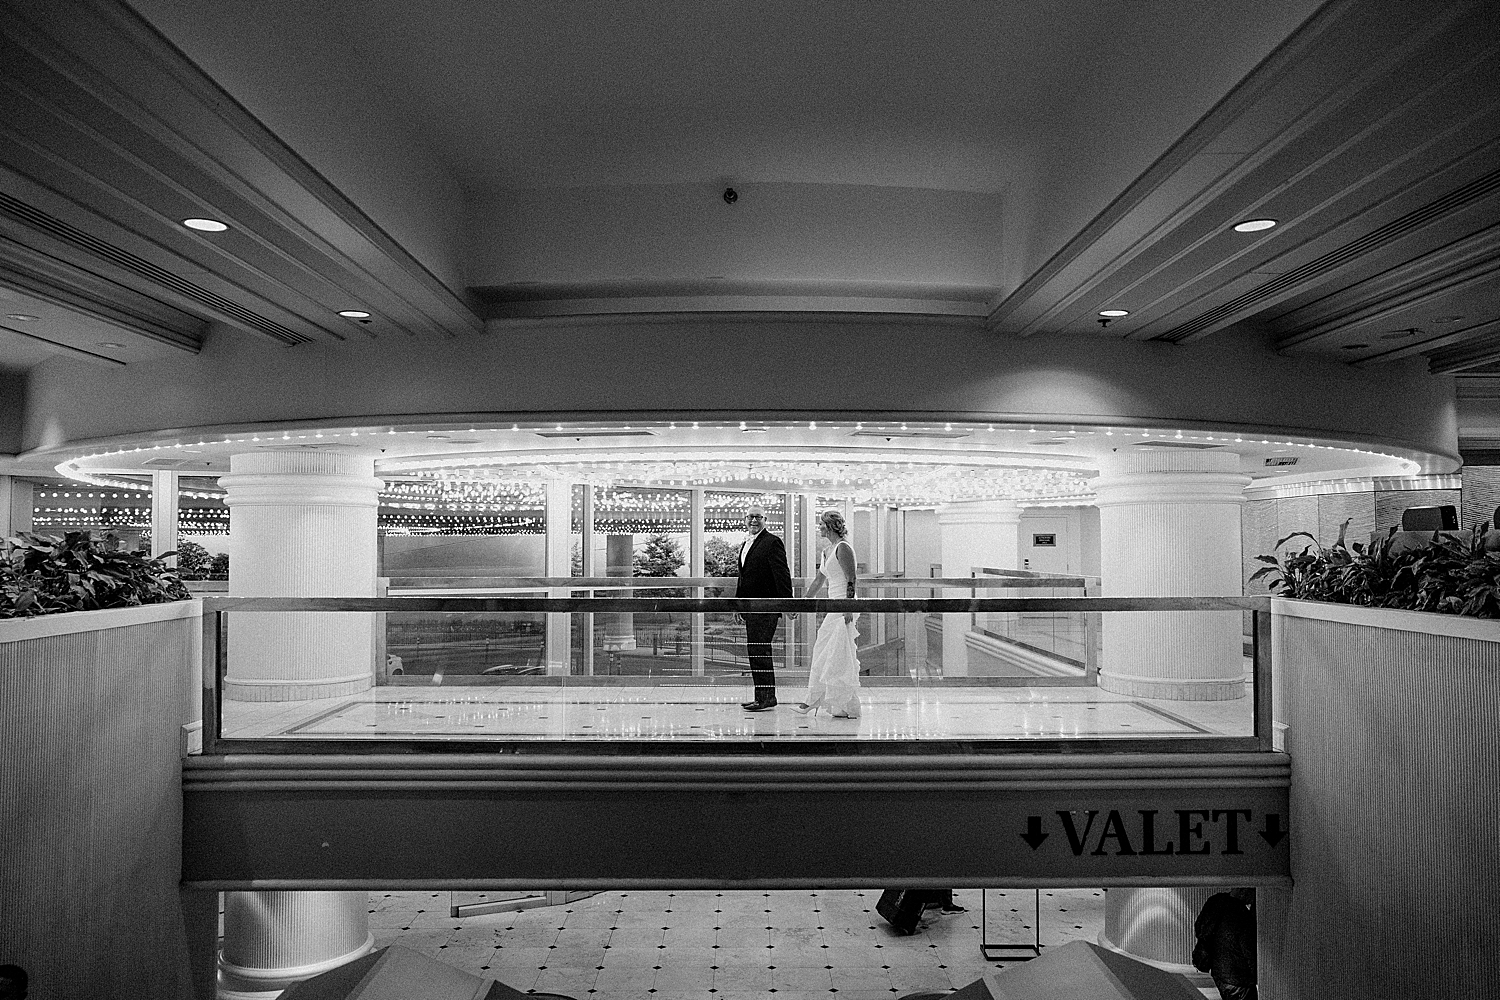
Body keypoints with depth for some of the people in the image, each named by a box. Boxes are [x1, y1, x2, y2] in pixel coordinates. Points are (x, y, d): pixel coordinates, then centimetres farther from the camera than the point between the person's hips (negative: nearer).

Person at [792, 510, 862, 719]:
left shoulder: (843, 548, -10)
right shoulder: (828, 552, 18)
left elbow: (851, 580, -17)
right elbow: (818, 582, 24)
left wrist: (848, 609, -23)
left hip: (844, 608, -9)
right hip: (834, 608, 10)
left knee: (839, 658, -5)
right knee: (822, 653, 9)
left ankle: (848, 708, 1)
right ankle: (814, 701, 14)